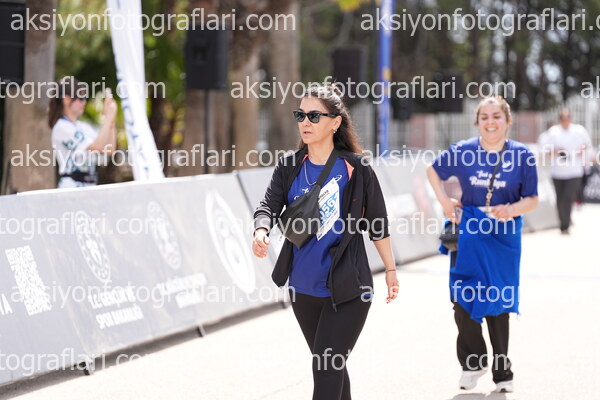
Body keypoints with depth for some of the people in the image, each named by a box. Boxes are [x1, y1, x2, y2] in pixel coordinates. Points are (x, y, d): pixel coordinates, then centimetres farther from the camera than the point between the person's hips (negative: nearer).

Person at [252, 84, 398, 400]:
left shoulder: (355, 167, -7)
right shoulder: (289, 167, 3)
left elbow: (377, 223, 2)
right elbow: (269, 206, -9)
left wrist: (390, 269, 7)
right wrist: (261, 231, -31)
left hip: (347, 290, -5)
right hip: (303, 289, 5)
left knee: (327, 367, -11)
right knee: (330, 366, 19)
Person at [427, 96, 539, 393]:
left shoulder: (522, 156, -6)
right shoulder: (462, 152, -4)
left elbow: (532, 199, -2)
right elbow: (433, 170, 14)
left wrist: (512, 210, -22)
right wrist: (443, 200, 1)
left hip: (504, 238, -1)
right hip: (469, 234, 1)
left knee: (498, 303, 7)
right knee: (463, 301, -3)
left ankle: (502, 373, 21)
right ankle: (473, 362, 20)